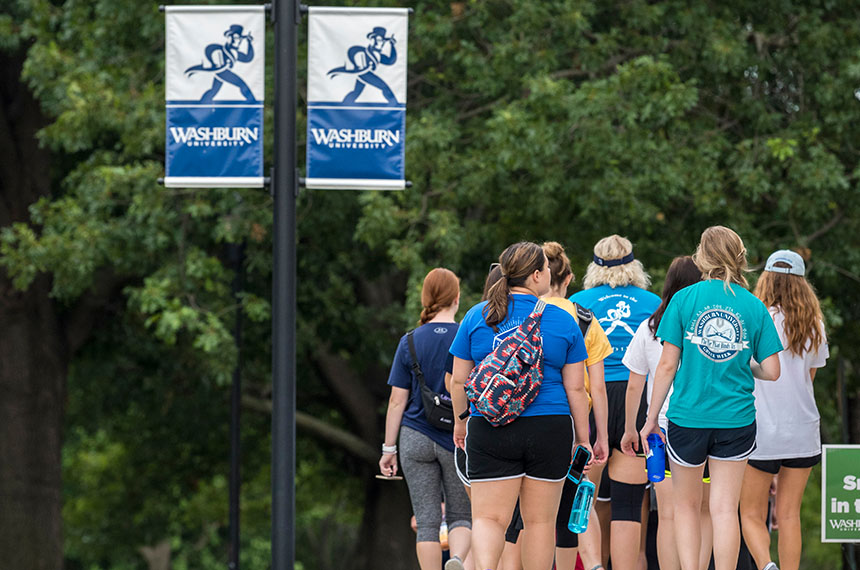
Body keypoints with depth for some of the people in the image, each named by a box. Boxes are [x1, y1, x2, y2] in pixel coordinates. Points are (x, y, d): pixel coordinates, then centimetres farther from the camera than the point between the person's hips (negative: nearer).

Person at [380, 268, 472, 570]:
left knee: (427, 522, 5)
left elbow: (397, 400, 0)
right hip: (457, 441, -1)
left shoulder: (410, 342, -1)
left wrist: (389, 448, 7)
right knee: (462, 516, 10)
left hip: (416, 441, 1)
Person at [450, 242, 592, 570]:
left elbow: (459, 380, 5)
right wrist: (583, 439, 9)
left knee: (488, 518, -1)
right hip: (550, 430, 0)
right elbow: (575, 388, 1)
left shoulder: (477, 317, 2)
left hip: (490, 431, 0)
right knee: (540, 520, 10)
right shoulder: (563, 321, 0)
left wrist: (460, 423, 20)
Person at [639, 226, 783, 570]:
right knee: (725, 509, 2)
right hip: (736, 419, 1)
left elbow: (667, 365, -4)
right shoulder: (754, 306, 0)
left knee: (686, 506, 14)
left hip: (688, 416, -1)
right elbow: (771, 371, -2)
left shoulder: (685, 299, -4)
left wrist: (651, 419, 4)